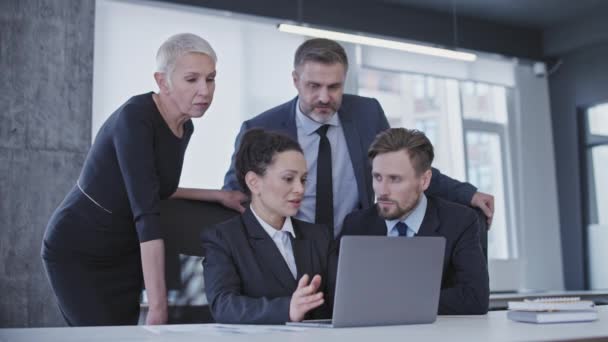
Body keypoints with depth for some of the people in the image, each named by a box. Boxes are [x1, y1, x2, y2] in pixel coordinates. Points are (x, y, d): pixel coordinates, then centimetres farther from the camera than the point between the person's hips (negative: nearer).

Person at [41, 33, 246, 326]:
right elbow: (146, 213, -33)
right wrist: (158, 306, -35)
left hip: (126, 253, 7)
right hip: (77, 252, -7)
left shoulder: (184, 127, -2)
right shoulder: (135, 118, -26)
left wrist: (218, 195, 3)